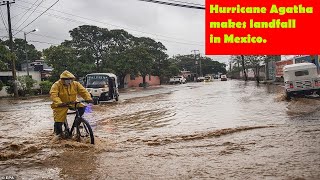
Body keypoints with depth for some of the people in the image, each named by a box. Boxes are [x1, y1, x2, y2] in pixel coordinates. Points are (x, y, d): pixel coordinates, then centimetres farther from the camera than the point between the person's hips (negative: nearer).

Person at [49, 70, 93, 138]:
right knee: (59, 120, -8)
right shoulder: (57, 85, -13)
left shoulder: (75, 84, -2)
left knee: (82, 107, -19)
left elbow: (83, 91, -8)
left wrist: (88, 98, -27)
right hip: (60, 105, -3)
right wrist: (59, 103, -43)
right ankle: (58, 132, 24)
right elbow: (53, 95, -26)